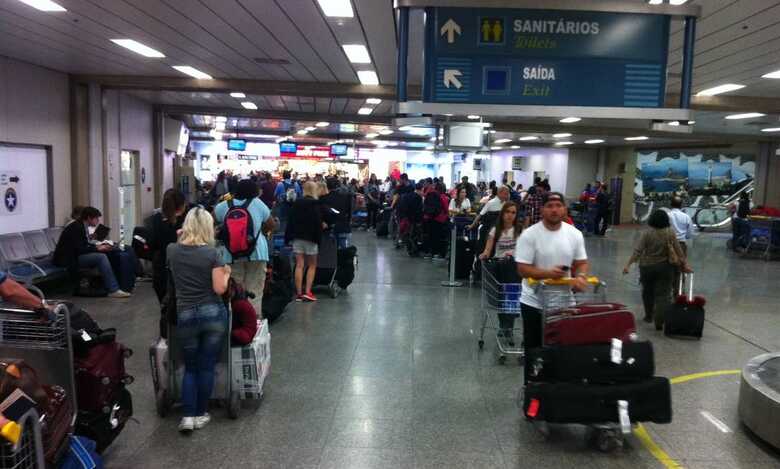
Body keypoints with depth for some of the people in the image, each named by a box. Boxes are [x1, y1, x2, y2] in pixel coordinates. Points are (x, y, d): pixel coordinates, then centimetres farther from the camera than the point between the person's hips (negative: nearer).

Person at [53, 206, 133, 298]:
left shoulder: (83, 226, 10)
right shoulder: (76, 227, -18)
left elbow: (84, 245, 15)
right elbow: (78, 249, -24)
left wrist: (98, 246, -1)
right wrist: (97, 248, -18)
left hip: (74, 255, 10)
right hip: (68, 259, -10)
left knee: (104, 255, -1)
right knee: (101, 257, -23)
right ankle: (113, 290, -24)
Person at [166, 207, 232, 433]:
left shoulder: (172, 250, -1)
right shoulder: (212, 253, -10)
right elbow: (220, 289, -12)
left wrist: (181, 238, 27)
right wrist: (226, 273, 8)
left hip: (186, 316, 2)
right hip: (213, 315, -2)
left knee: (190, 367, 14)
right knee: (207, 367, 10)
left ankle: (188, 416, 6)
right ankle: (200, 414, 19)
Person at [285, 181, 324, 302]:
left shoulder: (296, 203, 6)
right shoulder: (315, 204, -9)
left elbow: (290, 221, 8)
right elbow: (318, 223, -14)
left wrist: (288, 237, 12)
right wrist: (318, 237, -8)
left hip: (297, 237, 4)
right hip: (310, 237, -4)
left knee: (299, 265, 4)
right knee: (312, 265, 8)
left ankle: (299, 293, 2)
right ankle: (307, 292, -1)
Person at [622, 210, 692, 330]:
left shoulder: (647, 233, -11)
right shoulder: (670, 233, -5)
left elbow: (637, 250, -16)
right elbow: (679, 250, -1)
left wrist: (628, 264, -16)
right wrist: (685, 264, 9)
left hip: (647, 267, 0)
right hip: (665, 267, 0)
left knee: (648, 292, 19)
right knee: (663, 294, 2)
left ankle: (649, 316, 33)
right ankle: (659, 321, -7)